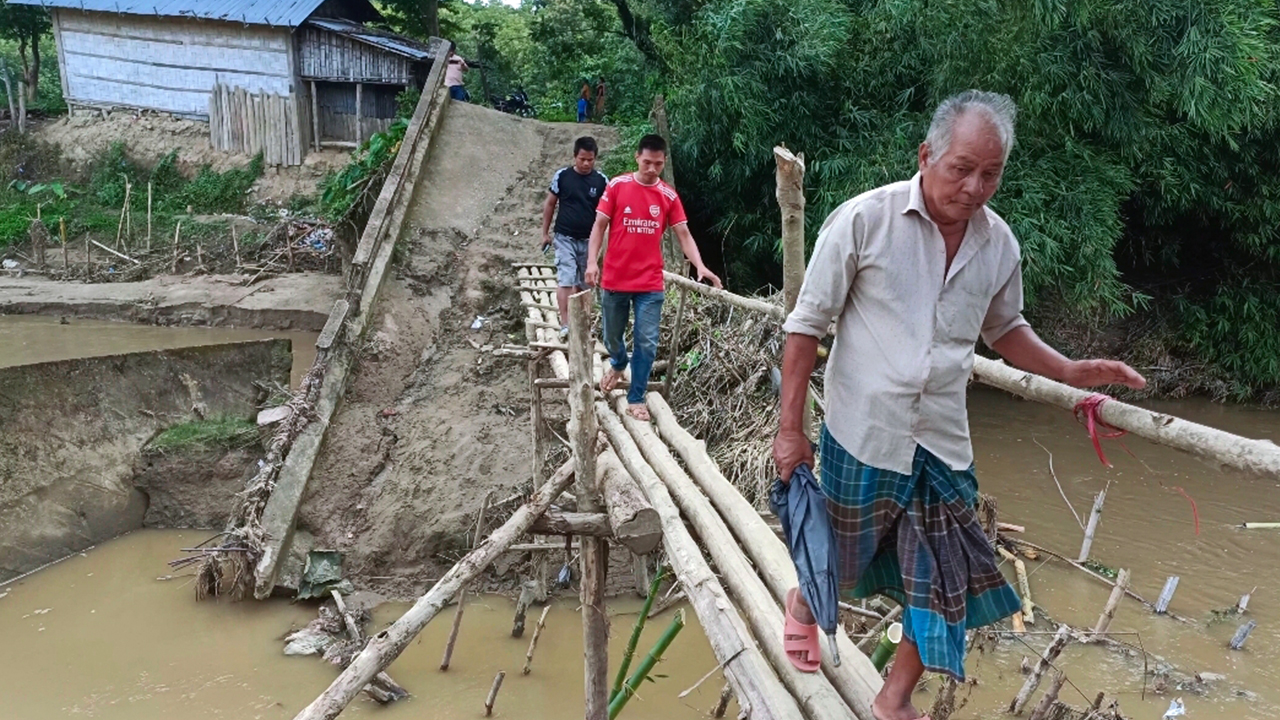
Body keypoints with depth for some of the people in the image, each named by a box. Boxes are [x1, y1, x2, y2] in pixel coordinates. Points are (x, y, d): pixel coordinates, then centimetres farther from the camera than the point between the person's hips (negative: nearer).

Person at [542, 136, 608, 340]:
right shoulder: (562, 176, -5)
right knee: (566, 280, -11)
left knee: (583, 284, 12)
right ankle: (565, 325, -12)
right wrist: (545, 233, 4)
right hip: (565, 238, -2)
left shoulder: (601, 180, -3)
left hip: (589, 240, 2)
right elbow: (549, 204, 4)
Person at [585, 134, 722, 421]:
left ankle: (636, 399, 12)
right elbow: (600, 225, -1)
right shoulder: (617, 185, -4)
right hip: (615, 280, 0)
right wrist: (592, 261, -14)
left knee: (647, 343, -1)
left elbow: (684, 235, 1)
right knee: (612, 336, 15)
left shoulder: (669, 195, 1)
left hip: (650, 284, 0)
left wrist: (700, 267, -14)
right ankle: (618, 365, 48)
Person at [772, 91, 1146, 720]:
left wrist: (1071, 372, 2)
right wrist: (790, 428, -10)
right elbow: (807, 324, -10)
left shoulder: (999, 244, -1)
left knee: (945, 583, 7)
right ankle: (803, 601, 52)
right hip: (861, 436, -4)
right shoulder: (864, 219, -15)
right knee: (839, 559, 16)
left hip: (943, 444, 4)